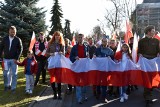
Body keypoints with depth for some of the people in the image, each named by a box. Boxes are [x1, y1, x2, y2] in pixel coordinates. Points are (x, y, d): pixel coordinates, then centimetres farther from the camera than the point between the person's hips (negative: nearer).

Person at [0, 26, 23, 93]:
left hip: (14, 59, -2)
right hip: (6, 59, 2)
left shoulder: (18, 40, -4)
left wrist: (17, 58, -12)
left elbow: (20, 49, -3)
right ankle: (6, 85, 28)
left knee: (14, 74, 2)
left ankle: (13, 88, 11)